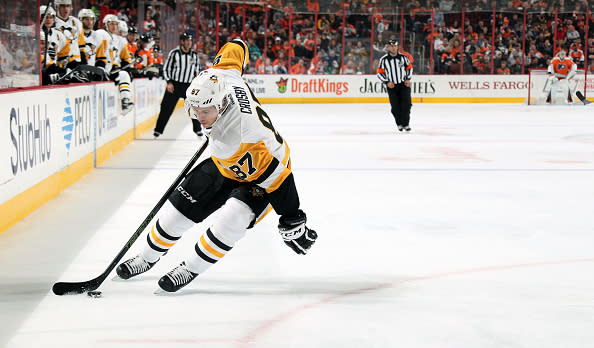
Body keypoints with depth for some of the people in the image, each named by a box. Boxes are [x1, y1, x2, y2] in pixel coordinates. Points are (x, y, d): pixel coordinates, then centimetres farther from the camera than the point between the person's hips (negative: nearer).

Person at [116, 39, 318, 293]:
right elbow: (236, 47, -6)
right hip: (225, 167, 8)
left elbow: (276, 175, -36)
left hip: (257, 178, -8)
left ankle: (190, 269, -9)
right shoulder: (215, 76, -27)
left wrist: (292, 220, -28)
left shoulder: (242, 135, -44)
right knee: (180, 205, 8)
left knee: (231, 219, -29)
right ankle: (148, 257, 29)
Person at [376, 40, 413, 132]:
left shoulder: (402, 57, 0)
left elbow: (409, 67, 12)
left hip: (404, 84, 0)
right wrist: (387, 82, -9)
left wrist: (408, 79, 2)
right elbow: (380, 73, 1)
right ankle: (399, 124, 14)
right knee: (395, 107, -2)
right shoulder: (384, 59, -4)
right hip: (392, 86, 0)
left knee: (406, 104, -9)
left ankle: (406, 124, 1)